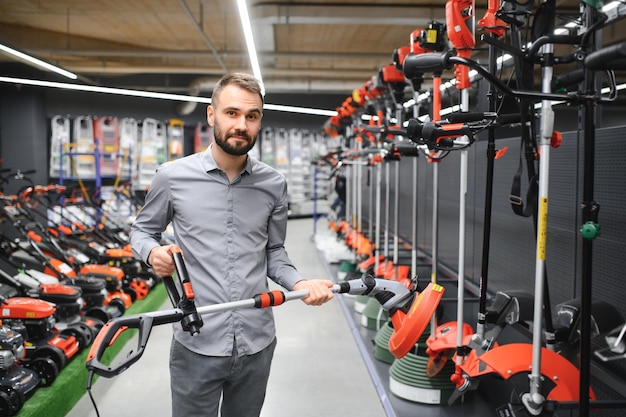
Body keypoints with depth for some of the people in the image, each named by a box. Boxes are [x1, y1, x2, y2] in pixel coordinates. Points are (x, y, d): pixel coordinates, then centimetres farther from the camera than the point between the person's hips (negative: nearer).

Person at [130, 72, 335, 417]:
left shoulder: (274, 184, 2)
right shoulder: (172, 176, -5)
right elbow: (142, 230, 9)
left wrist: (298, 283, -7)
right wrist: (153, 253, -13)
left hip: (257, 346, 3)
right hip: (196, 346, -2)